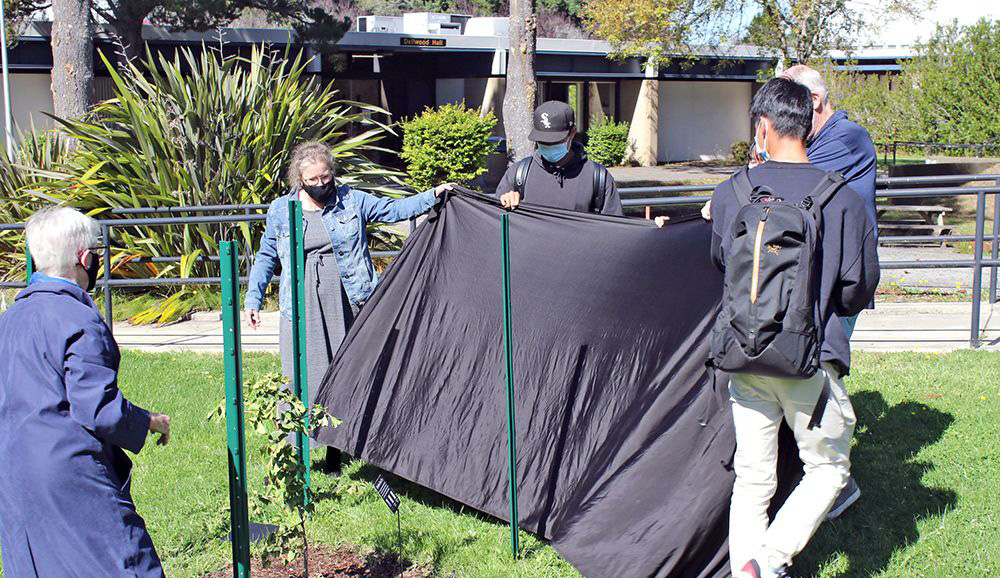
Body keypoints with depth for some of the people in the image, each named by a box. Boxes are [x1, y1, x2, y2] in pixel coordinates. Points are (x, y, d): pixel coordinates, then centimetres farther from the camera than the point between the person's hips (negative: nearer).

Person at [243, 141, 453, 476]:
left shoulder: (352, 201, 4)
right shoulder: (281, 212, 5)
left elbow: (394, 209, 6)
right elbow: (266, 258, 13)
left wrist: (433, 196, -5)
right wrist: (253, 300, 7)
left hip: (347, 305, 1)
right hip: (303, 309, -1)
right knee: (302, 379, -4)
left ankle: (335, 453, 18)